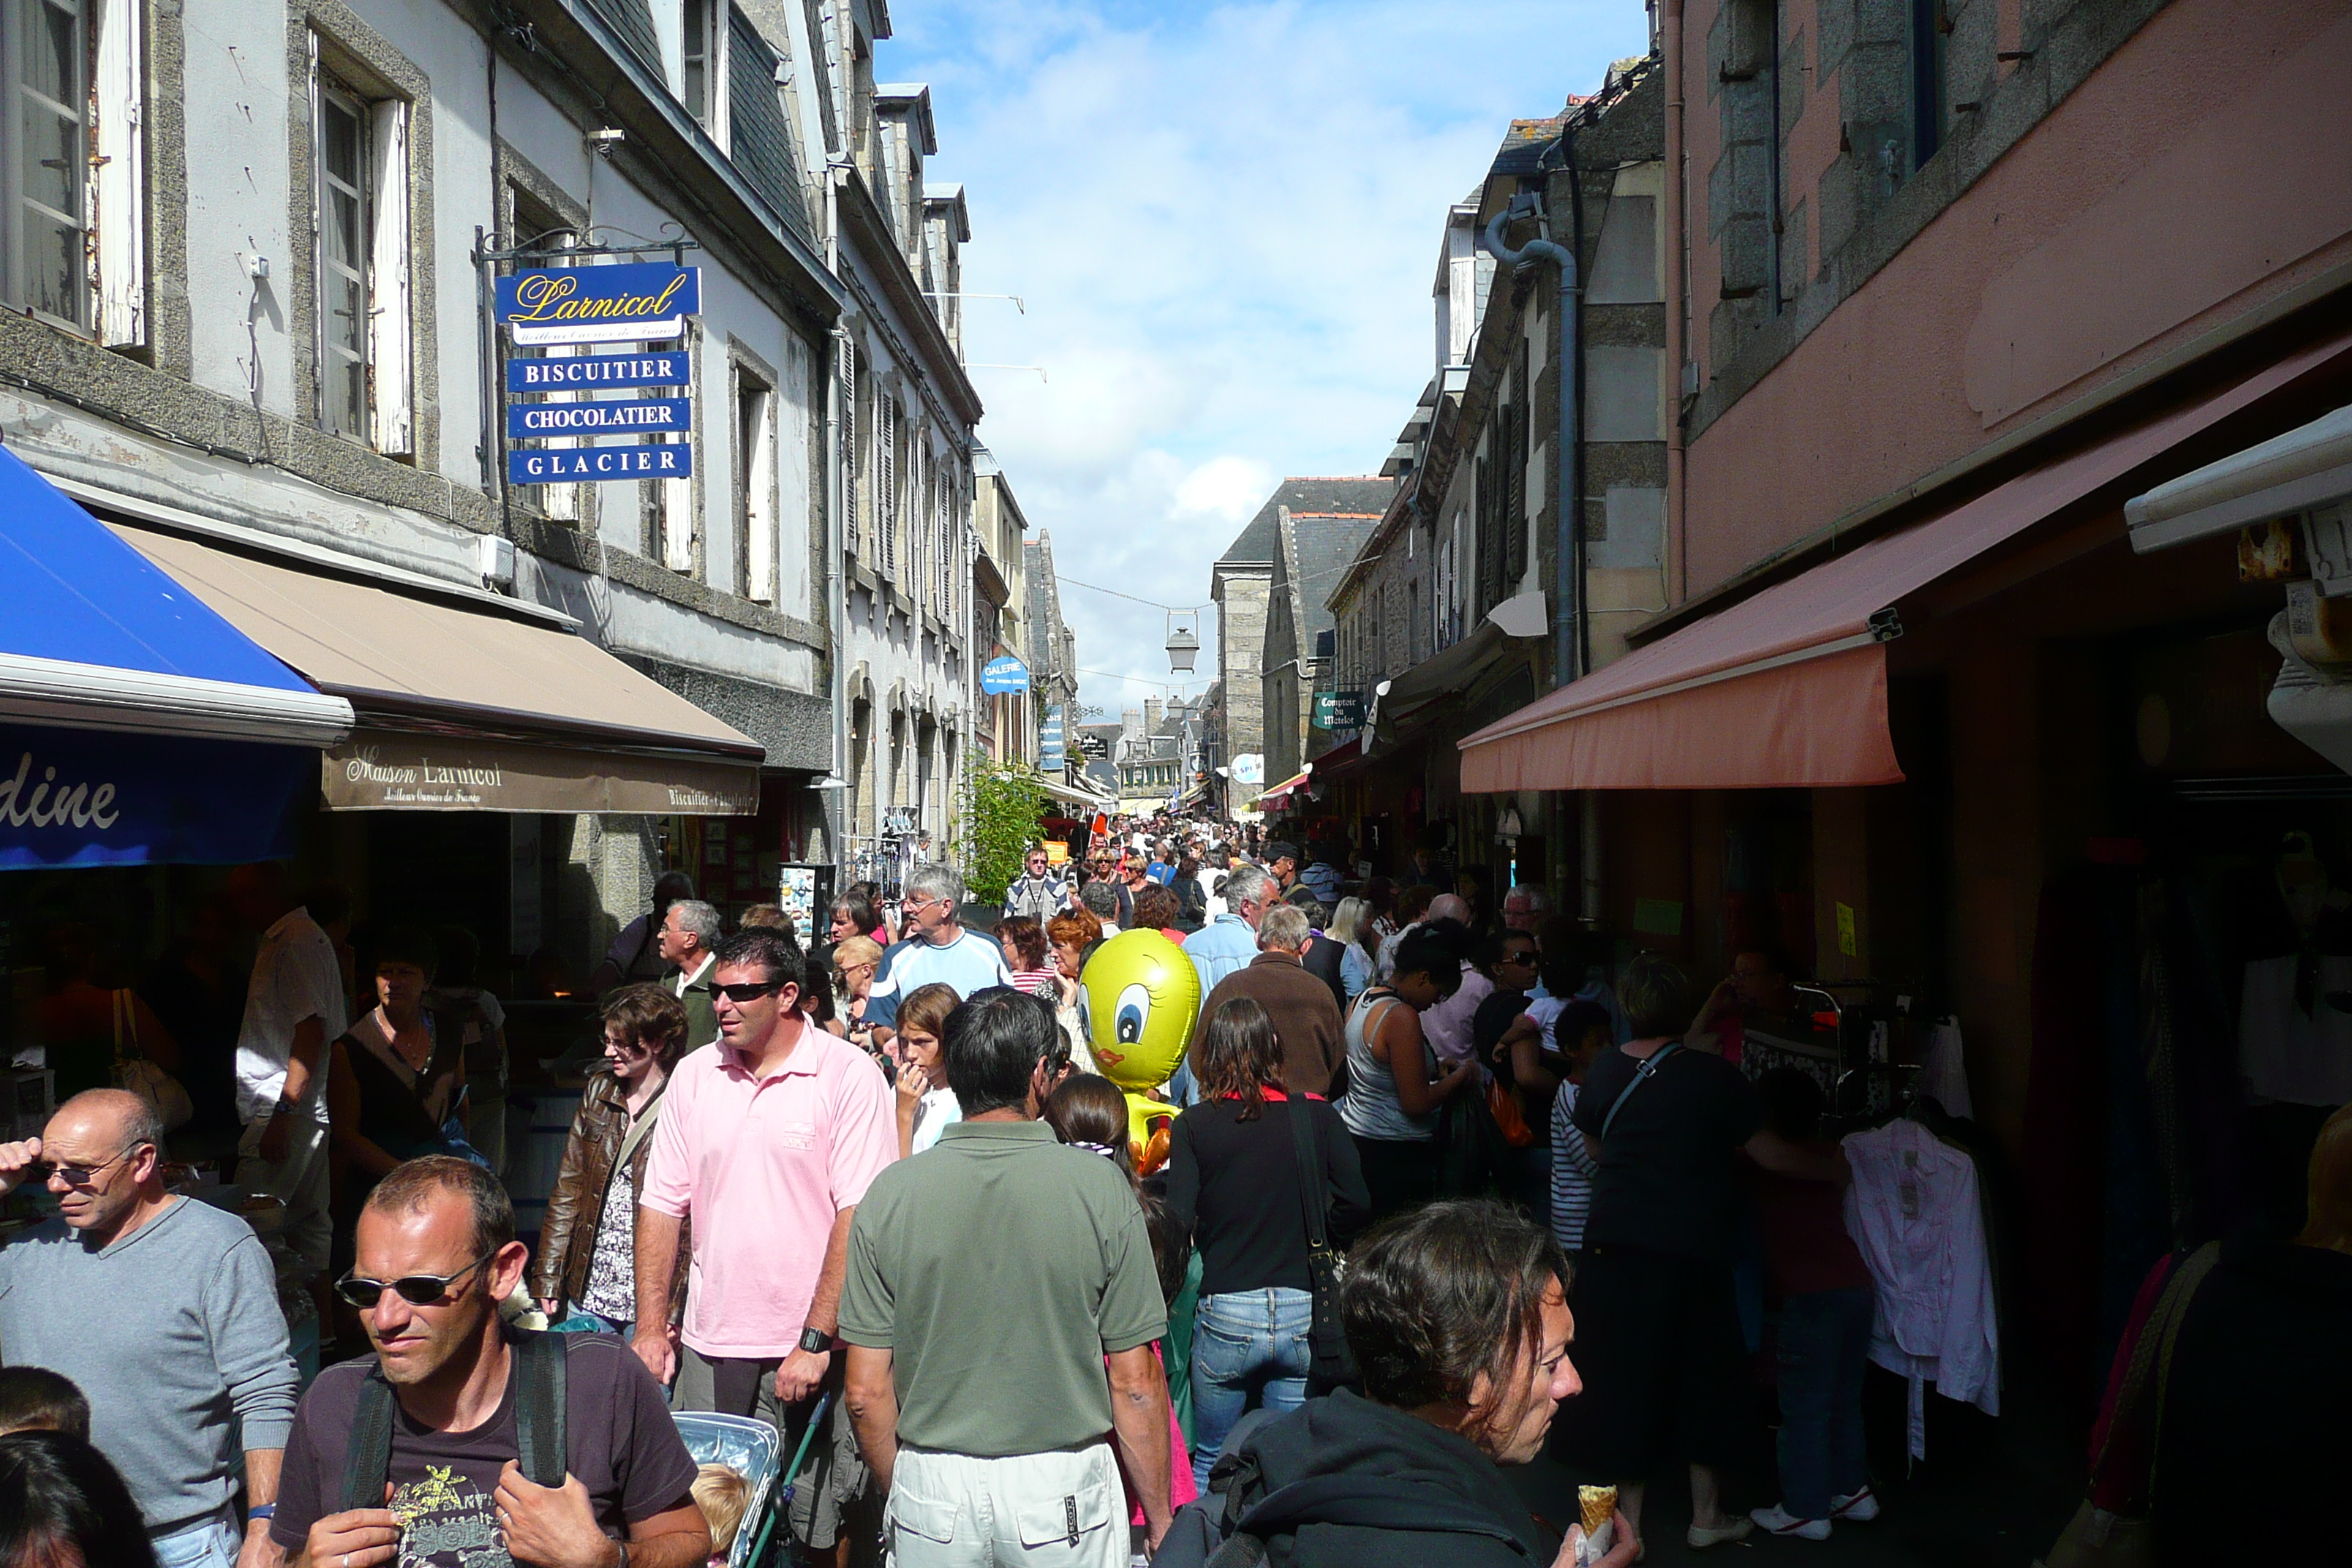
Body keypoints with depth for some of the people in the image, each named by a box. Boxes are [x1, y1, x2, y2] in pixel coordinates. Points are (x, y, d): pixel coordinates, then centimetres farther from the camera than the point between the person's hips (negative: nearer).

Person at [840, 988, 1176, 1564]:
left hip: (931, 1494, 1)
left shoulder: (891, 1192, -7)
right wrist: (1159, 1522, 3)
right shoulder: (1100, 1187, -12)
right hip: (1063, 1488, -1)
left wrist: (899, 1494, 13)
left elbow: (866, 1391, -3)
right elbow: (1135, 1382, -9)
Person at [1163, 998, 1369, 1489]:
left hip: (1226, 1315, -1)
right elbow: (1357, 1205, -3)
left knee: (1210, 1465, 17)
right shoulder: (1317, 1116, 0)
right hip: (1306, 1313, 1)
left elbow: (1179, 1222, -12)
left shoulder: (1193, 1125, -4)